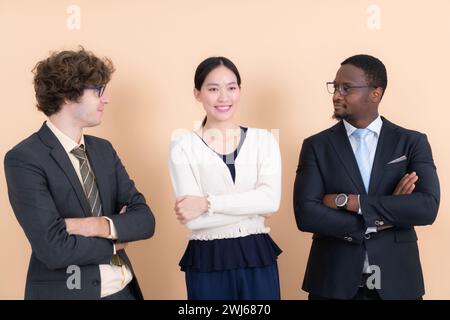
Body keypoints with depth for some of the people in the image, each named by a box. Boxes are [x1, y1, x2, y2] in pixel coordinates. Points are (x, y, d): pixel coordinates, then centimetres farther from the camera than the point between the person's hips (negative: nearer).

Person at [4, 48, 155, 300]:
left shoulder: (104, 150, 6)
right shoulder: (24, 159, -14)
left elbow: (145, 220, 0)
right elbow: (53, 249, -22)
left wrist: (100, 226, -18)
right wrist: (115, 242, -8)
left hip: (124, 289, 6)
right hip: (67, 291, -6)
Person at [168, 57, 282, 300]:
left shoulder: (263, 140, 3)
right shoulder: (183, 148, -3)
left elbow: (271, 200, -12)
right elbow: (192, 219, -12)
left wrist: (208, 203, -16)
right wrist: (252, 207, -12)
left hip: (258, 258, 2)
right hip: (207, 262, -2)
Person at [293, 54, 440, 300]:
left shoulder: (412, 142, 0)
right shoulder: (316, 146, 0)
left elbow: (427, 208, -14)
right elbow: (305, 214, -11)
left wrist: (348, 202, -16)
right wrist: (378, 222, -15)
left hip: (396, 281, 0)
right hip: (333, 281, 0)